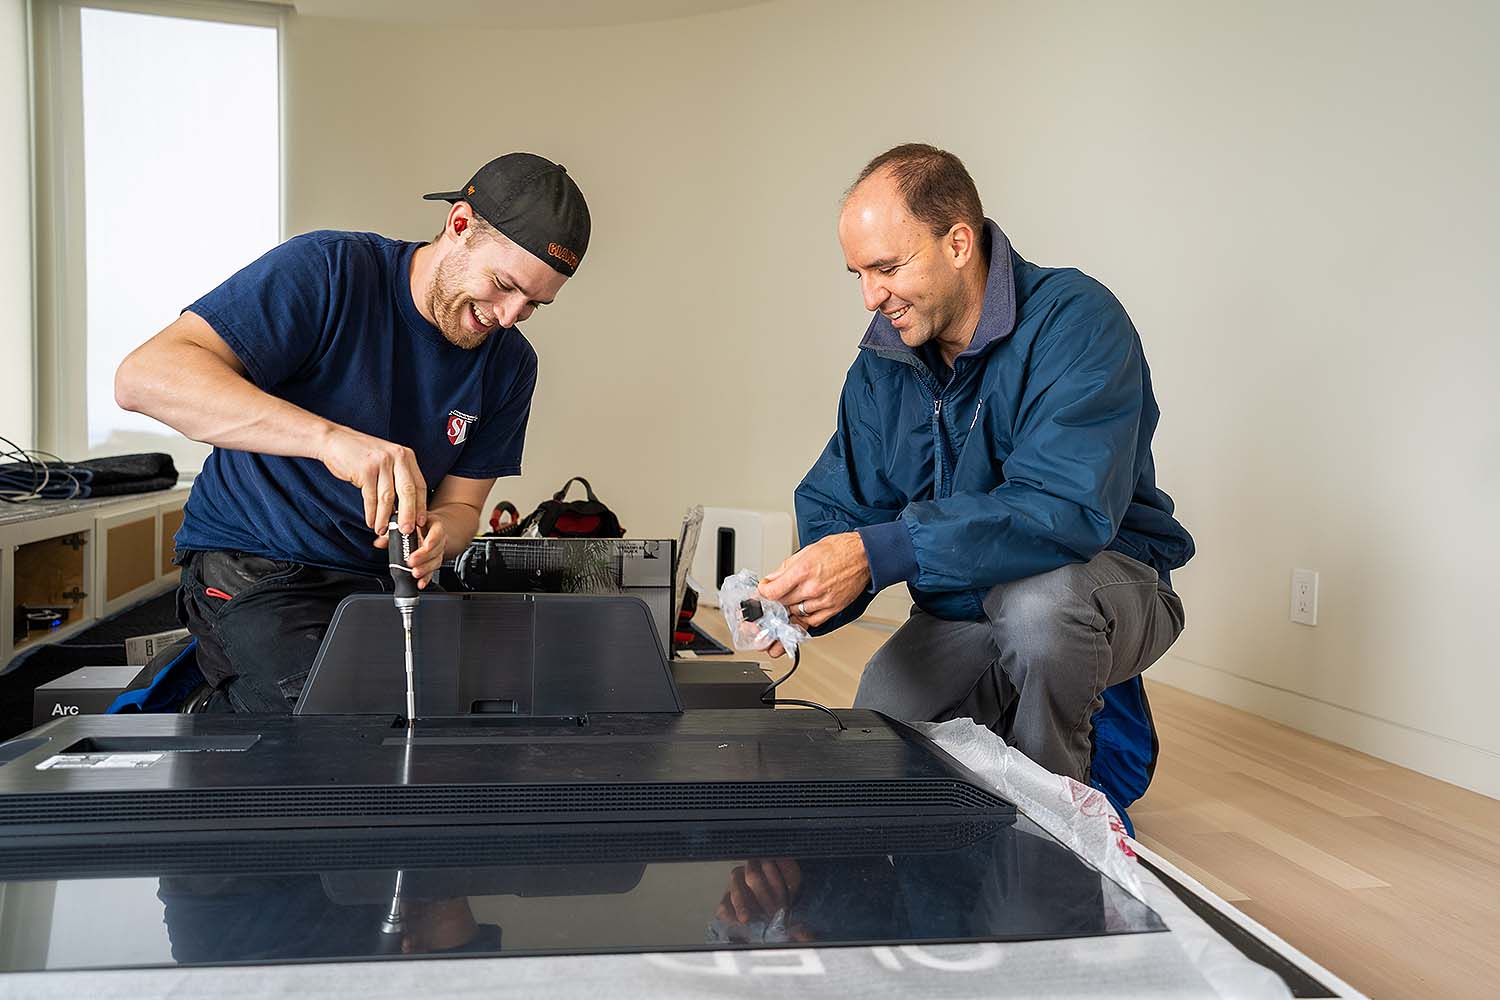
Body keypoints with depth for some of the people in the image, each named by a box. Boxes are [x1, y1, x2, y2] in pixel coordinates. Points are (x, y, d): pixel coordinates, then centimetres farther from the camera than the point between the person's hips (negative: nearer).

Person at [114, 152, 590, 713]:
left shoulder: (511, 365, 2)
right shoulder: (329, 272, -15)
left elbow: (460, 504, 7)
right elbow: (145, 376, -26)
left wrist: (433, 535, -20)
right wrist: (331, 437, -40)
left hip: (377, 579, 6)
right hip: (251, 566, -6)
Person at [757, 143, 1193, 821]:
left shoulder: (1074, 321, -23)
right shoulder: (882, 360, -1)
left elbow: (1065, 508, -35)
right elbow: (835, 506, -1)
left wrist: (879, 553, -44)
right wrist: (801, 597, -25)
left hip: (1105, 576, -6)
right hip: (960, 611, 6)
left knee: (1037, 598, -39)